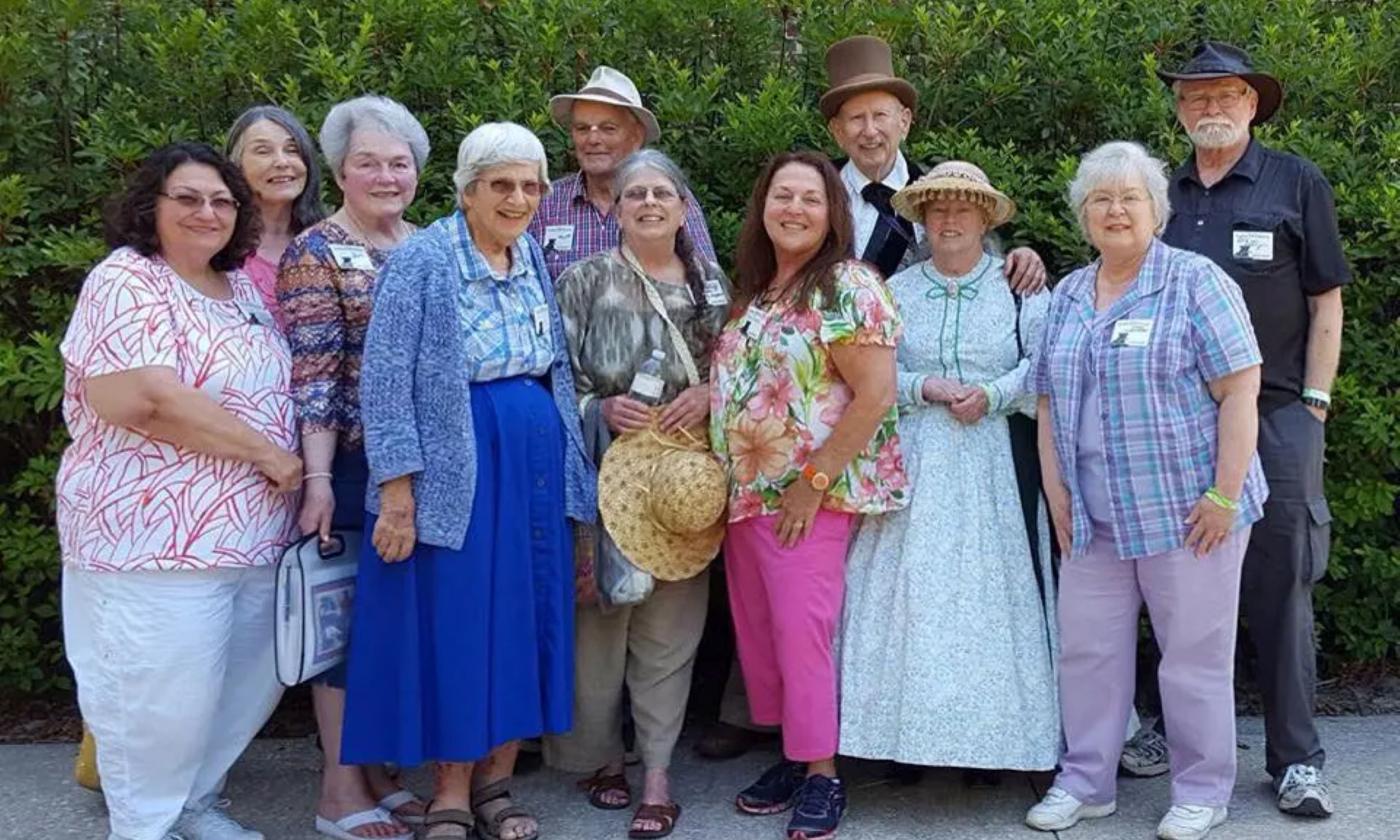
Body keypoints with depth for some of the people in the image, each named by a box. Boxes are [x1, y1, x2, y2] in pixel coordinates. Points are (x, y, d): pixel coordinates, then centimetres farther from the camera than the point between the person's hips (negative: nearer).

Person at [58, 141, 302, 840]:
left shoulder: (243, 290, 15)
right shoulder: (126, 282, -10)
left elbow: (276, 391, 24)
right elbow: (145, 400, -24)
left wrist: (295, 474, 5)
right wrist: (269, 455, -17)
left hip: (255, 533, 8)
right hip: (159, 536, -8)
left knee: (249, 684, 14)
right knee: (163, 696, -1)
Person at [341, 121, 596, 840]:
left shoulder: (532, 258, 9)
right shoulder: (420, 261, -10)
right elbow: (385, 381, -14)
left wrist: (569, 461, 16)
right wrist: (397, 490, -18)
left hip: (535, 459, 6)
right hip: (455, 467, -6)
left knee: (523, 618, 8)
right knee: (454, 623, 0)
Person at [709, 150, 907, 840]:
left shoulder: (848, 287, -10)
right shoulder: (753, 291, 14)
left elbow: (875, 396, -16)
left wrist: (814, 482, -17)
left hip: (809, 494, -8)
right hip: (748, 491, 8)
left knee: (800, 630, -7)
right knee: (758, 629, 10)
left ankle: (822, 775, 6)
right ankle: (792, 755, 23)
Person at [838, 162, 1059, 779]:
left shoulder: (1019, 288, 6)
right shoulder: (896, 291, 11)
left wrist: (992, 395, -13)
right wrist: (925, 388, -9)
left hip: (993, 466, -1)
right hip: (914, 466, 2)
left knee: (988, 590, -2)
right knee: (910, 590, -3)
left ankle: (987, 736, 6)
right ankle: (906, 733, 4)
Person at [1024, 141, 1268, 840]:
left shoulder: (1196, 281, -5)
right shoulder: (1066, 297, 12)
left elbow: (1239, 391, -10)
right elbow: (1049, 401, 16)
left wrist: (1224, 496, -15)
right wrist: (1055, 490, 7)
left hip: (1187, 511, -5)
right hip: (1094, 518, 5)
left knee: (1195, 655, 3)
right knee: (1087, 650, 10)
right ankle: (1084, 782, 23)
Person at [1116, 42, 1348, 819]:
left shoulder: (1295, 183, 3)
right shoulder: (1162, 196, 11)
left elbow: (1326, 303, 2)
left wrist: (1315, 402, -4)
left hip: (1275, 412, -3)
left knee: (1279, 582, -1)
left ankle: (1295, 758, 7)